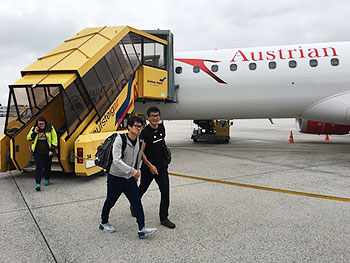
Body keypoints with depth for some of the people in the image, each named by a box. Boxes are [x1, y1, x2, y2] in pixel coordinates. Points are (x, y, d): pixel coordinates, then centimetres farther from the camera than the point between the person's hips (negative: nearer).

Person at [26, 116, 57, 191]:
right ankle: (38, 183, -6)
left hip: (47, 152, 0)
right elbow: (28, 138, 5)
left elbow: (54, 139, -2)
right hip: (37, 152, 0)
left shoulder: (50, 128, -4)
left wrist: (52, 150, -8)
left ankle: (47, 179, 34)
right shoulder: (33, 129, 2)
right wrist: (34, 133, -12)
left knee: (47, 166, 12)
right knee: (39, 167, -7)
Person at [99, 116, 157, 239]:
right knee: (110, 201, 12)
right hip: (116, 177, -5)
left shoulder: (140, 142, 1)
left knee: (137, 201, -2)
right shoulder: (120, 139, -19)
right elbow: (117, 160, -28)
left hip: (130, 178, 5)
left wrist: (137, 172, 22)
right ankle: (104, 223, 35)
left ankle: (142, 229, 0)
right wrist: (132, 170, -36)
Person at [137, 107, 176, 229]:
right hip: (148, 166, -5)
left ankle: (164, 218, 10)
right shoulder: (145, 132, -18)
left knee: (165, 191, 0)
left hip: (161, 165, 5)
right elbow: (140, 152, -17)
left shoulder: (161, 127, 2)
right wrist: (150, 166, -21)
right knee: (142, 189, 15)